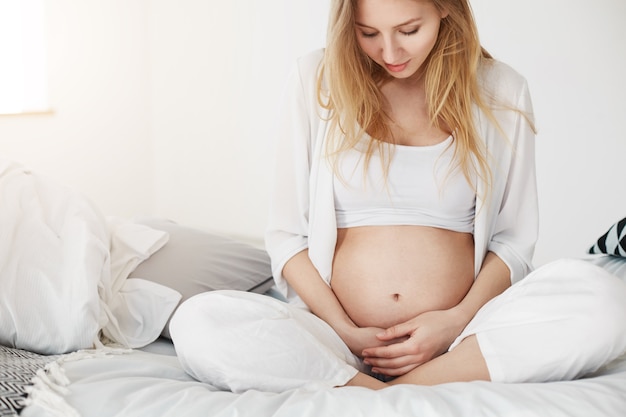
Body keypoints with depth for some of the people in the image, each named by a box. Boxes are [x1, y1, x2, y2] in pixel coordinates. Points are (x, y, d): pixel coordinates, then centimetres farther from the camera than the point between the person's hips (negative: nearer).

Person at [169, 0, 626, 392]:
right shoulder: (317, 79, 3)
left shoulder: (499, 92, 5)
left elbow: (514, 240, 9)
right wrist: (345, 332, -8)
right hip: (333, 338, 0)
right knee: (196, 323, -27)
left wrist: (460, 319, -9)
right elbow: (286, 234, 4)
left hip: (460, 339, 1)